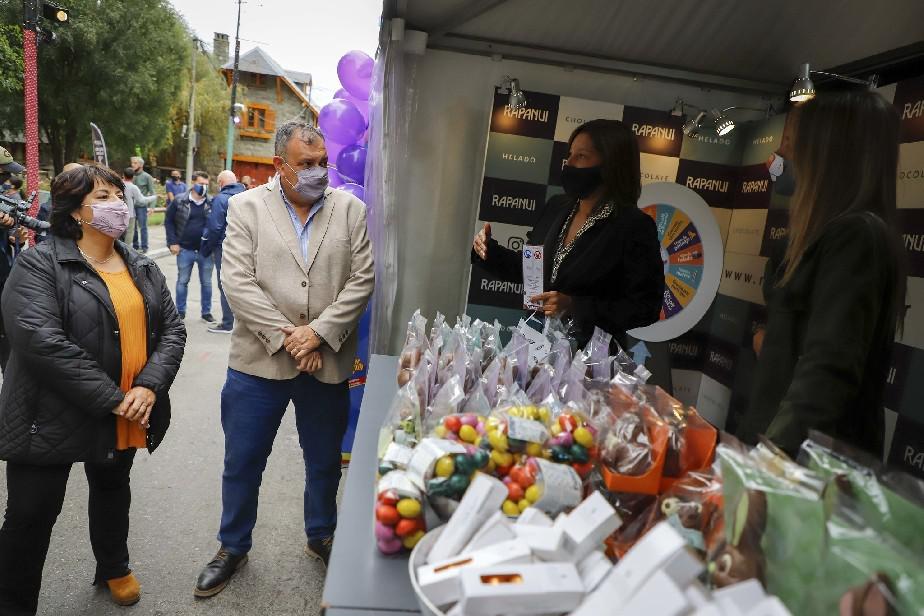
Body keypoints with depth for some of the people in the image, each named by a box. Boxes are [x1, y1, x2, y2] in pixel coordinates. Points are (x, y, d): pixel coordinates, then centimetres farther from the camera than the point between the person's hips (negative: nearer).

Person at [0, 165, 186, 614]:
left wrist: (150, 385, -15)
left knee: (113, 490, 23)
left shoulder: (142, 268, 6)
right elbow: (39, 340, -24)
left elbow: (172, 329, 2)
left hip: (125, 418, 5)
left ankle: (114, 567, 47)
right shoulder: (39, 264, -12)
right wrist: (111, 399, -24)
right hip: (53, 417, -5)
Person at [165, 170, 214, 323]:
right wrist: (173, 242, -5)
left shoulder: (212, 203, 0)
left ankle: (206, 312, 22)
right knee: (182, 281, 11)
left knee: (206, 282, 9)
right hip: (185, 250, 0)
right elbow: (169, 221, 2)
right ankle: (180, 311, 24)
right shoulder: (179, 201, -2)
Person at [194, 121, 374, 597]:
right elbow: (238, 282, -9)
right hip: (259, 360, 0)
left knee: (325, 462, 17)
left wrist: (319, 332, -14)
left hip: (328, 363, 1)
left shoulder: (351, 209, 1)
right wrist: (285, 337, -15)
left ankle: (321, 536, 41)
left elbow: (362, 279, -5)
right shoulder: (246, 206, -1)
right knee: (242, 463, 13)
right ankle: (233, 547, 37)